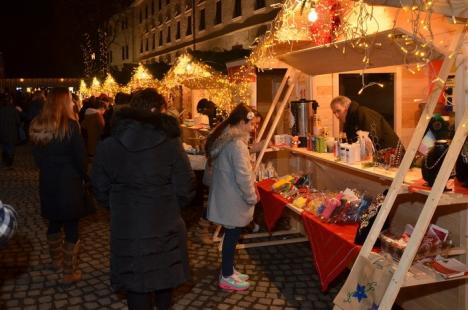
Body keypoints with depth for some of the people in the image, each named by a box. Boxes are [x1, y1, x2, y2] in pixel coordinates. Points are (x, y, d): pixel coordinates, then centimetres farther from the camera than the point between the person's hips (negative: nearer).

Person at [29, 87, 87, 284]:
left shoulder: (37, 125, 1)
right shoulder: (70, 125, -16)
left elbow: (37, 155, 9)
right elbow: (80, 156, -12)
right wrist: (83, 176, 4)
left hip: (47, 182, 6)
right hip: (68, 183, -6)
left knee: (54, 222, 22)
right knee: (71, 226, 3)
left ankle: (56, 260, 40)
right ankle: (70, 272, 10)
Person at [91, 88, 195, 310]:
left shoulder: (107, 146, -7)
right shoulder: (171, 144, -14)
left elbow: (100, 189, 0)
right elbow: (185, 190, -13)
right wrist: (170, 208, 7)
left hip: (126, 230, 1)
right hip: (164, 227, -1)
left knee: (135, 284, 15)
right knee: (164, 277, 23)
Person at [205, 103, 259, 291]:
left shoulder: (223, 139, 8)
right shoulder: (237, 144, -22)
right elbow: (243, 176, -25)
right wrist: (252, 197, -10)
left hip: (225, 196, 9)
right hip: (233, 200, -9)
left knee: (231, 235, 19)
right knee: (232, 236, 3)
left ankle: (228, 270, 32)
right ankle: (226, 278, 16)